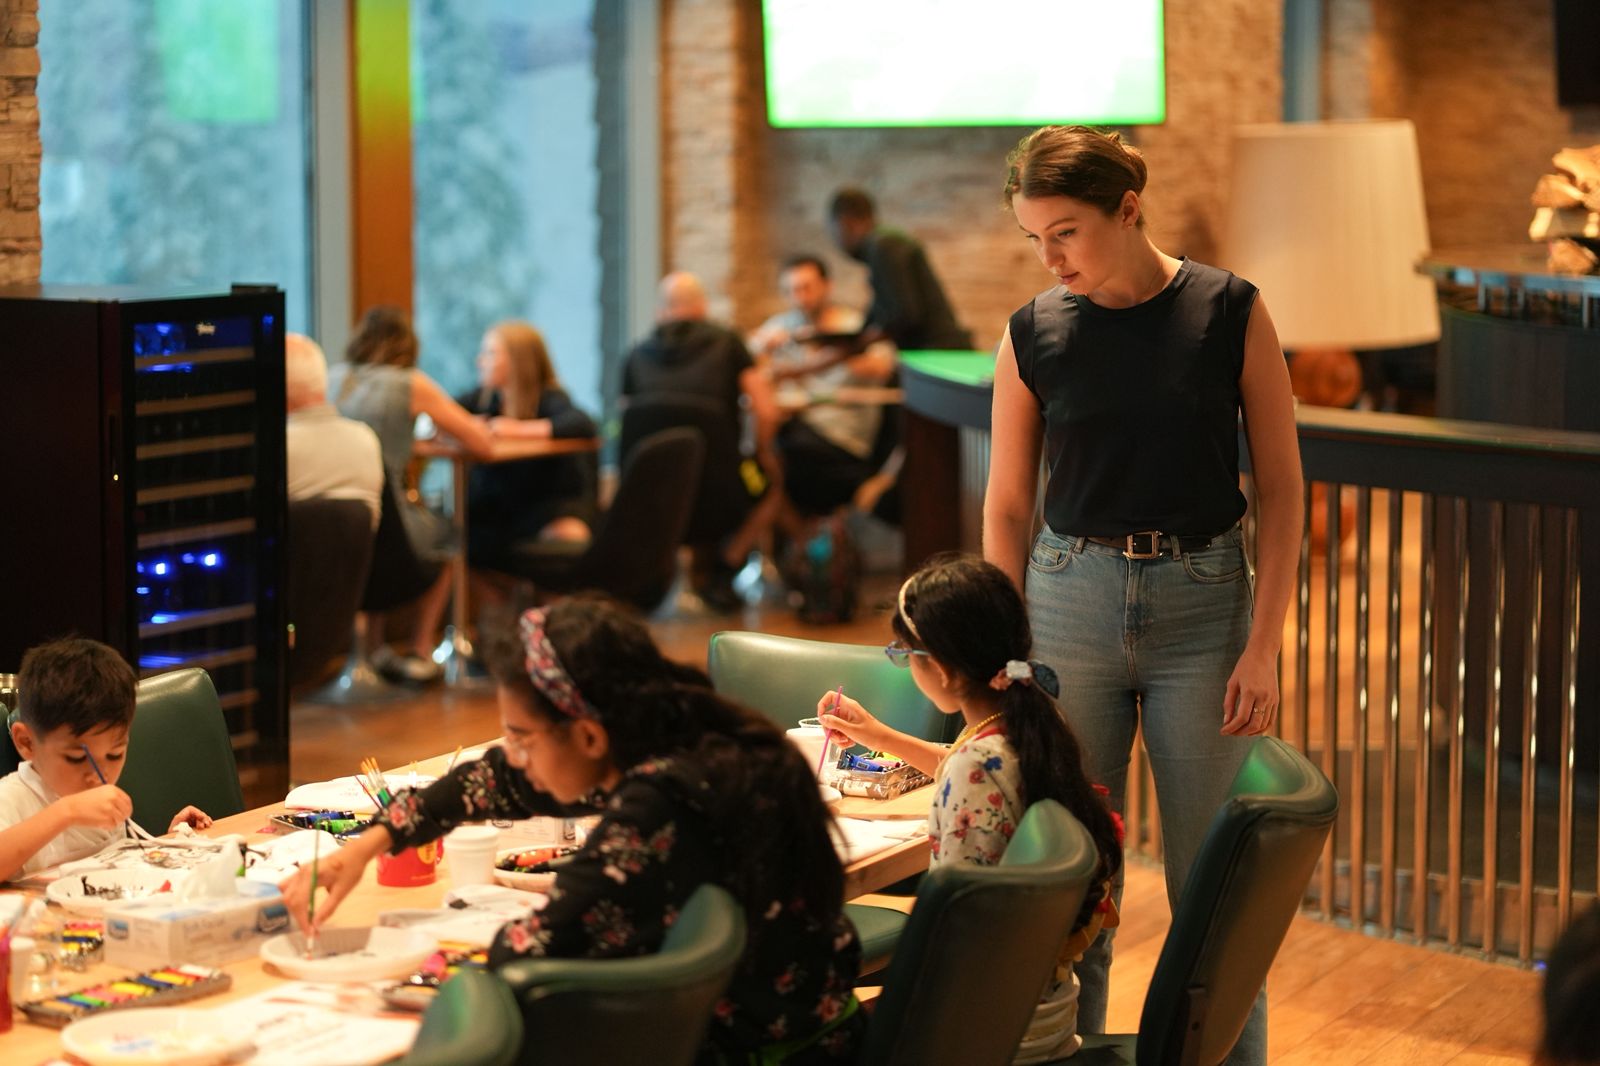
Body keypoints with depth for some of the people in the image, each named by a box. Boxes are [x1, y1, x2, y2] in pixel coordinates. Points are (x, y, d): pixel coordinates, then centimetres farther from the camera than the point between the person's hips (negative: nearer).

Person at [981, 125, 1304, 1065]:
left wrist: (1264, 647, -8)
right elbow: (1008, 507, 7)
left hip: (1202, 604, -1)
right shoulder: (1033, 335, 1)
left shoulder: (1231, 313, -5)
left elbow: (1281, 489, -2)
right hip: (1072, 601, 2)